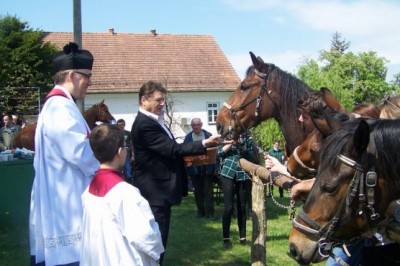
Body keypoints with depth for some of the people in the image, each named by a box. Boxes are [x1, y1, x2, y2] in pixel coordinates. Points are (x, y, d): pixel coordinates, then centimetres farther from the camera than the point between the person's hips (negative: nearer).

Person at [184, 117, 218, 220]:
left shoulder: (208, 135, -1)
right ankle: (200, 211, 20)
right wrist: (187, 170, -6)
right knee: (198, 191, 10)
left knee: (208, 192, 2)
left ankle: (210, 213, 6)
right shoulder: (188, 137, -1)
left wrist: (215, 167, -3)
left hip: (207, 168, -1)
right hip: (195, 169, 1)